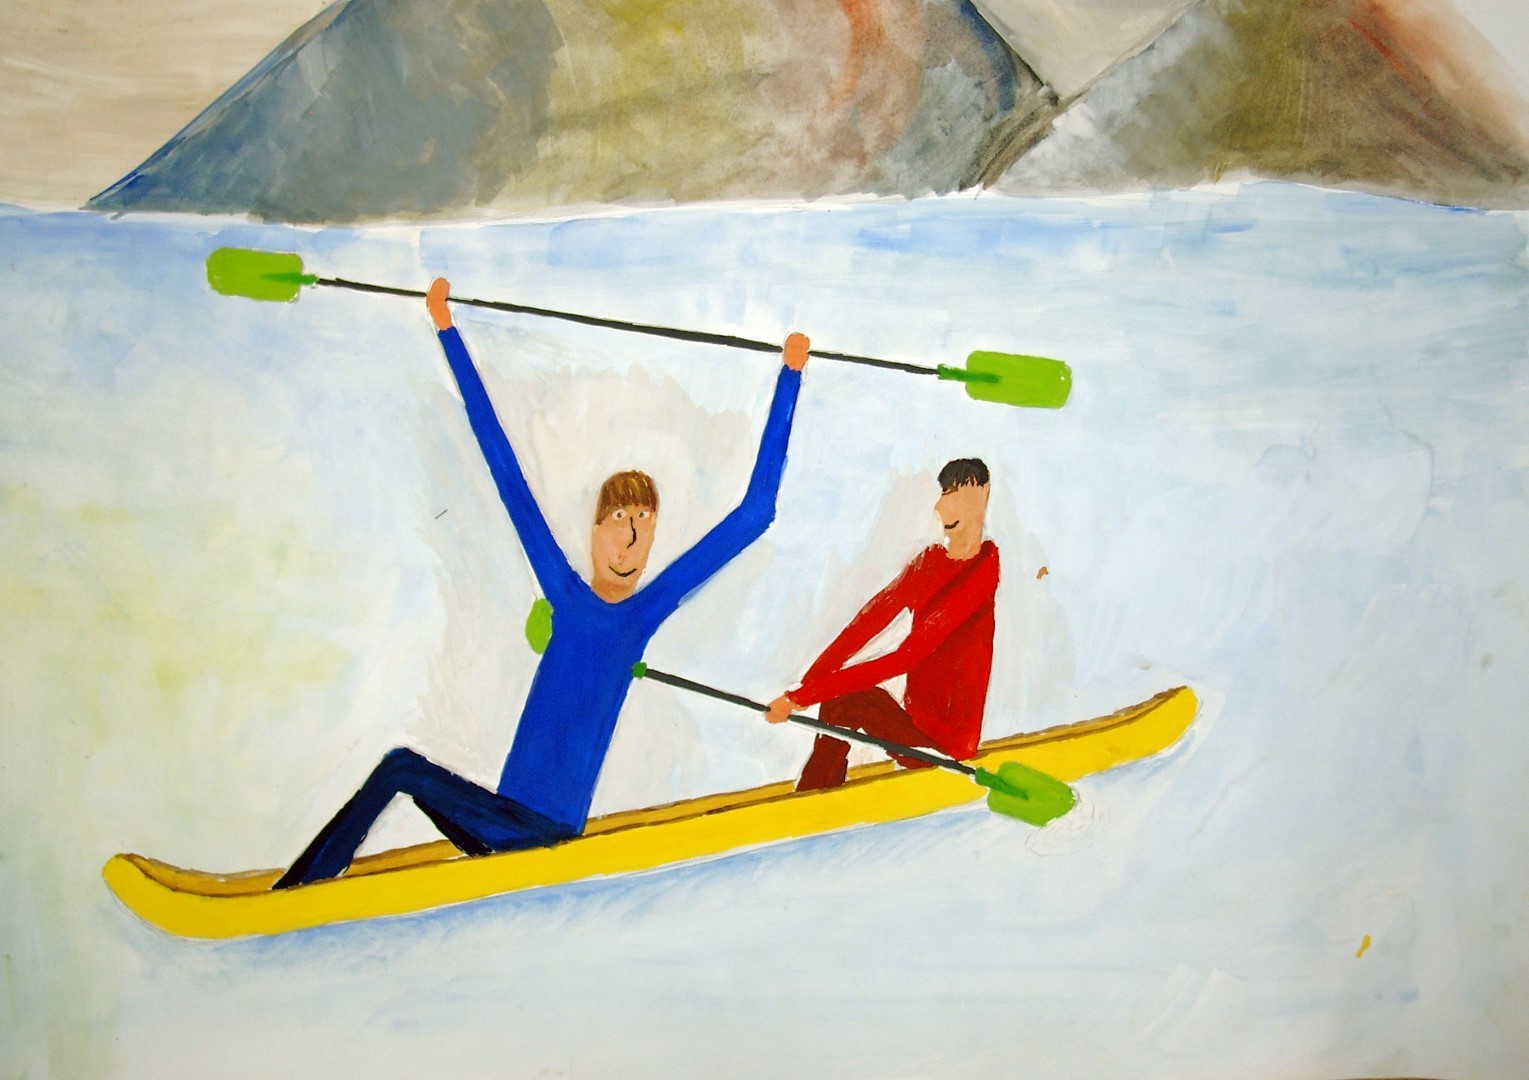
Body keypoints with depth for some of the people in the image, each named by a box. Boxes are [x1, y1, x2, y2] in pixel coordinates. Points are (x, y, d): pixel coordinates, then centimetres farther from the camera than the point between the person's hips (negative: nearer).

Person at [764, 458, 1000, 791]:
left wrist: (802, 697, -27)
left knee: (848, 701, -21)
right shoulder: (929, 561, 8)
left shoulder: (982, 574, -18)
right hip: (916, 721, 7)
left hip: (945, 740, -7)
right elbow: (869, 620, -2)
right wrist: (803, 686, -15)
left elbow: (905, 658, -24)